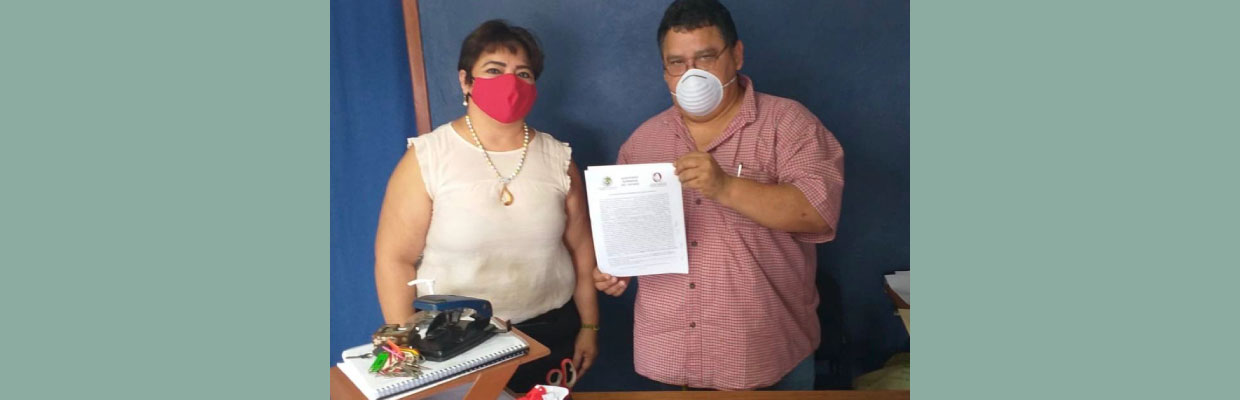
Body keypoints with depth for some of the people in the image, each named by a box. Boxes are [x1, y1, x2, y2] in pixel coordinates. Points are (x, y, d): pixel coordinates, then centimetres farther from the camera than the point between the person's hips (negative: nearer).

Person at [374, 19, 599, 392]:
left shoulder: (558, 157, 0)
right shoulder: (426, 158, -10)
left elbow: (581, 248, 6)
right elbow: (394, 258, -8)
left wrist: (589, 326, 9)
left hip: (549, 336, 3)